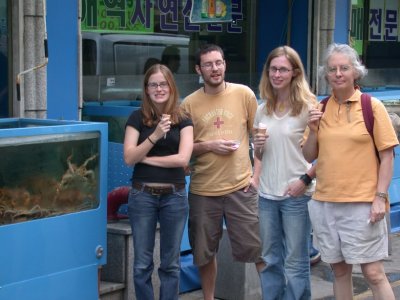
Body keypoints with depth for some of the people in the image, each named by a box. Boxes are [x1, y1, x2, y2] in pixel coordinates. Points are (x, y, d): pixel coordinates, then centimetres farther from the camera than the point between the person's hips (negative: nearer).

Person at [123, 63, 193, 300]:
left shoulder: (183, 120, 2)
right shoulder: (137, 118, 1)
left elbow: (183, 158, -10)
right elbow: (129, 158, -7)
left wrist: (145, 158, -9)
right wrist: (155, 135, -18)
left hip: (174, 196, 0)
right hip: (142, 195, 0)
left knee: (171, 263, 8)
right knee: (142, 263, 5)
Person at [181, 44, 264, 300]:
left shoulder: (244, 94, 0)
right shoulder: (189, 103, 1)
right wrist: (209, 146, -12)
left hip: (241, 186, -1)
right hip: (203, 189, 2)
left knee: (258, 248, 1)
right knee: (205, 252, 12)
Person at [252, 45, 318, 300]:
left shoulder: (307, 107, -7)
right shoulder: (263, 110, 10)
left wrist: (306, 179, -16)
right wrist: (258, 146, -3)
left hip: (296, 195, -6)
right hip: (267, 194, 6)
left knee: (295, 263, 1)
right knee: (270, 260, 14)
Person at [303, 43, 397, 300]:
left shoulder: (372, 106, -3)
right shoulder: (320, 109, 8)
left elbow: (387, 156, -3)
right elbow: (309, 156, 11)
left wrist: (380, 197, -11)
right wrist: (314, 130, -6)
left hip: (362, 203, -4)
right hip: (325, 202, 4)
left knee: (373, 273, -3)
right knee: (340, 271, 12)